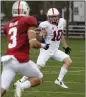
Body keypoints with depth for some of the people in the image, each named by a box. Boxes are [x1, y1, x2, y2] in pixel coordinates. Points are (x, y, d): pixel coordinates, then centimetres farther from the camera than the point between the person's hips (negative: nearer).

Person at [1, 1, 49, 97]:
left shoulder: (8, 26, 18)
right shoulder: (28, 21, -2)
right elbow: (33, 43, -10)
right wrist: (43, 45, 10)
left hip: (8, 60, 5)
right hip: (21, 60, -5)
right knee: (38, 78, 19)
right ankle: (21, 86, -11)